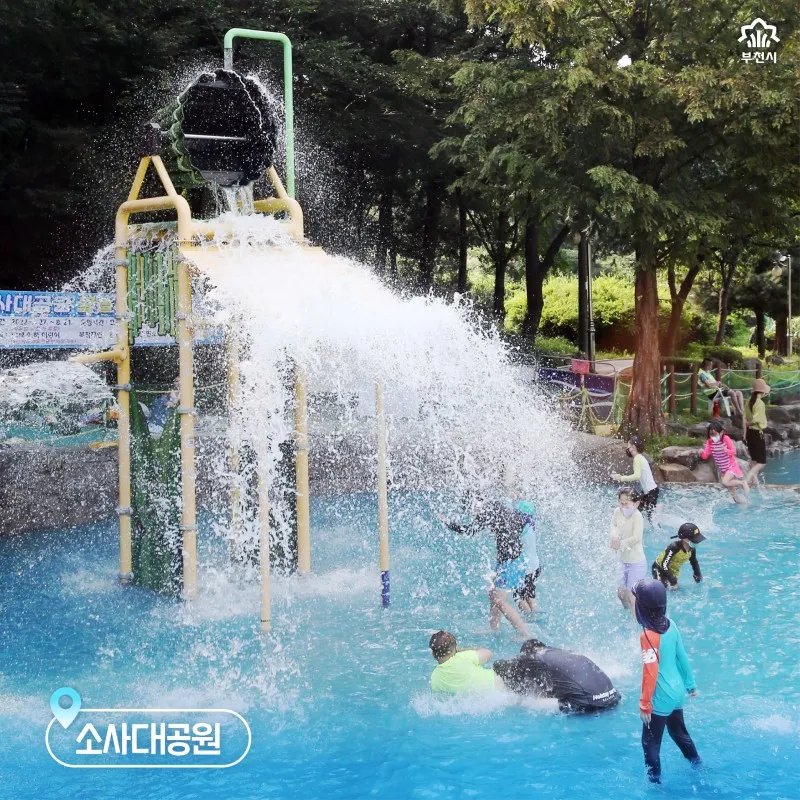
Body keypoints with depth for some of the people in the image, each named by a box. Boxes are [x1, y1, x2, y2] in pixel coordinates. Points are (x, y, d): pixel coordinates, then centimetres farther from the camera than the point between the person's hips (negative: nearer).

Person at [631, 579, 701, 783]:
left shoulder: (648, 636, -26)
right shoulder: (671, 624, -4)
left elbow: (650, 674, -24)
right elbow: (682, 657, 7)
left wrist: (644, 704, -15)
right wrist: (690, 684, 20)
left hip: (660, 699, -8)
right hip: (676, 693, 8)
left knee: (651, 742, 8)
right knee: (679, 732, 28)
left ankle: (654, 780, 16)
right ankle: (697, 765, 43)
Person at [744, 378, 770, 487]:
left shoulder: (749, 401, 4)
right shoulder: (760, 403, -19)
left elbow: (745, 418, 8)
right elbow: (755, 420, -25)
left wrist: (745, 433, 13)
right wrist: (748, 423, -4)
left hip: (749, 433, 8)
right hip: (757, 433, -8)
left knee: (755, 460, 19)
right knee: (762, 462, -1)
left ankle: (754, 480, 24)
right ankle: (747, 479, -13)